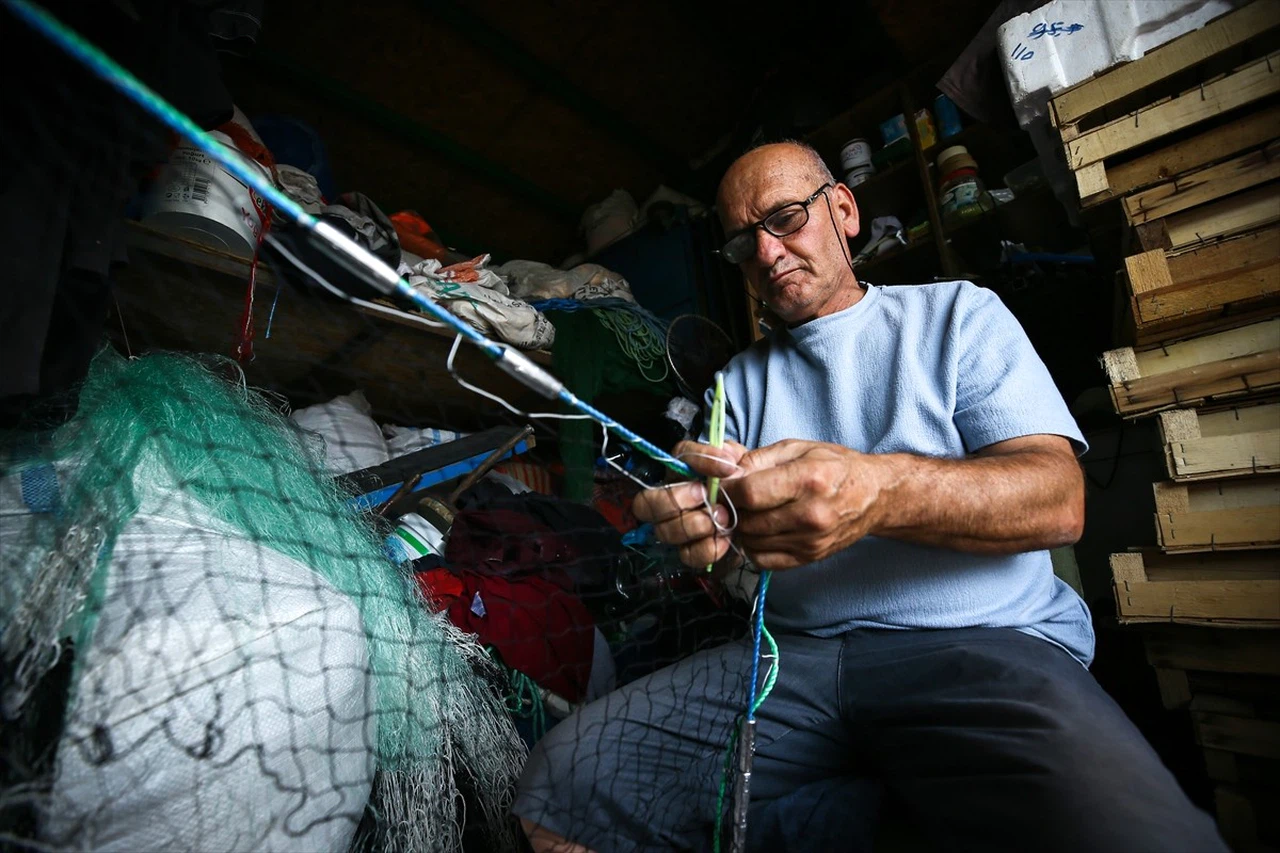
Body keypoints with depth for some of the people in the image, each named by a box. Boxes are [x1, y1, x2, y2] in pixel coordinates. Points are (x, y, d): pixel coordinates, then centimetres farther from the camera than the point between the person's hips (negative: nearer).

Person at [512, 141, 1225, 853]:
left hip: (983, 642, -2)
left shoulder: (959, 313, 9)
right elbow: (732, 570, 10)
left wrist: (881, 490, -25)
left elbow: (1059, 500, -5)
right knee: (565, 784, -15)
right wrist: (704, 530, -15)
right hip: (792, 653, 4)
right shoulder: (742, 379, 16)